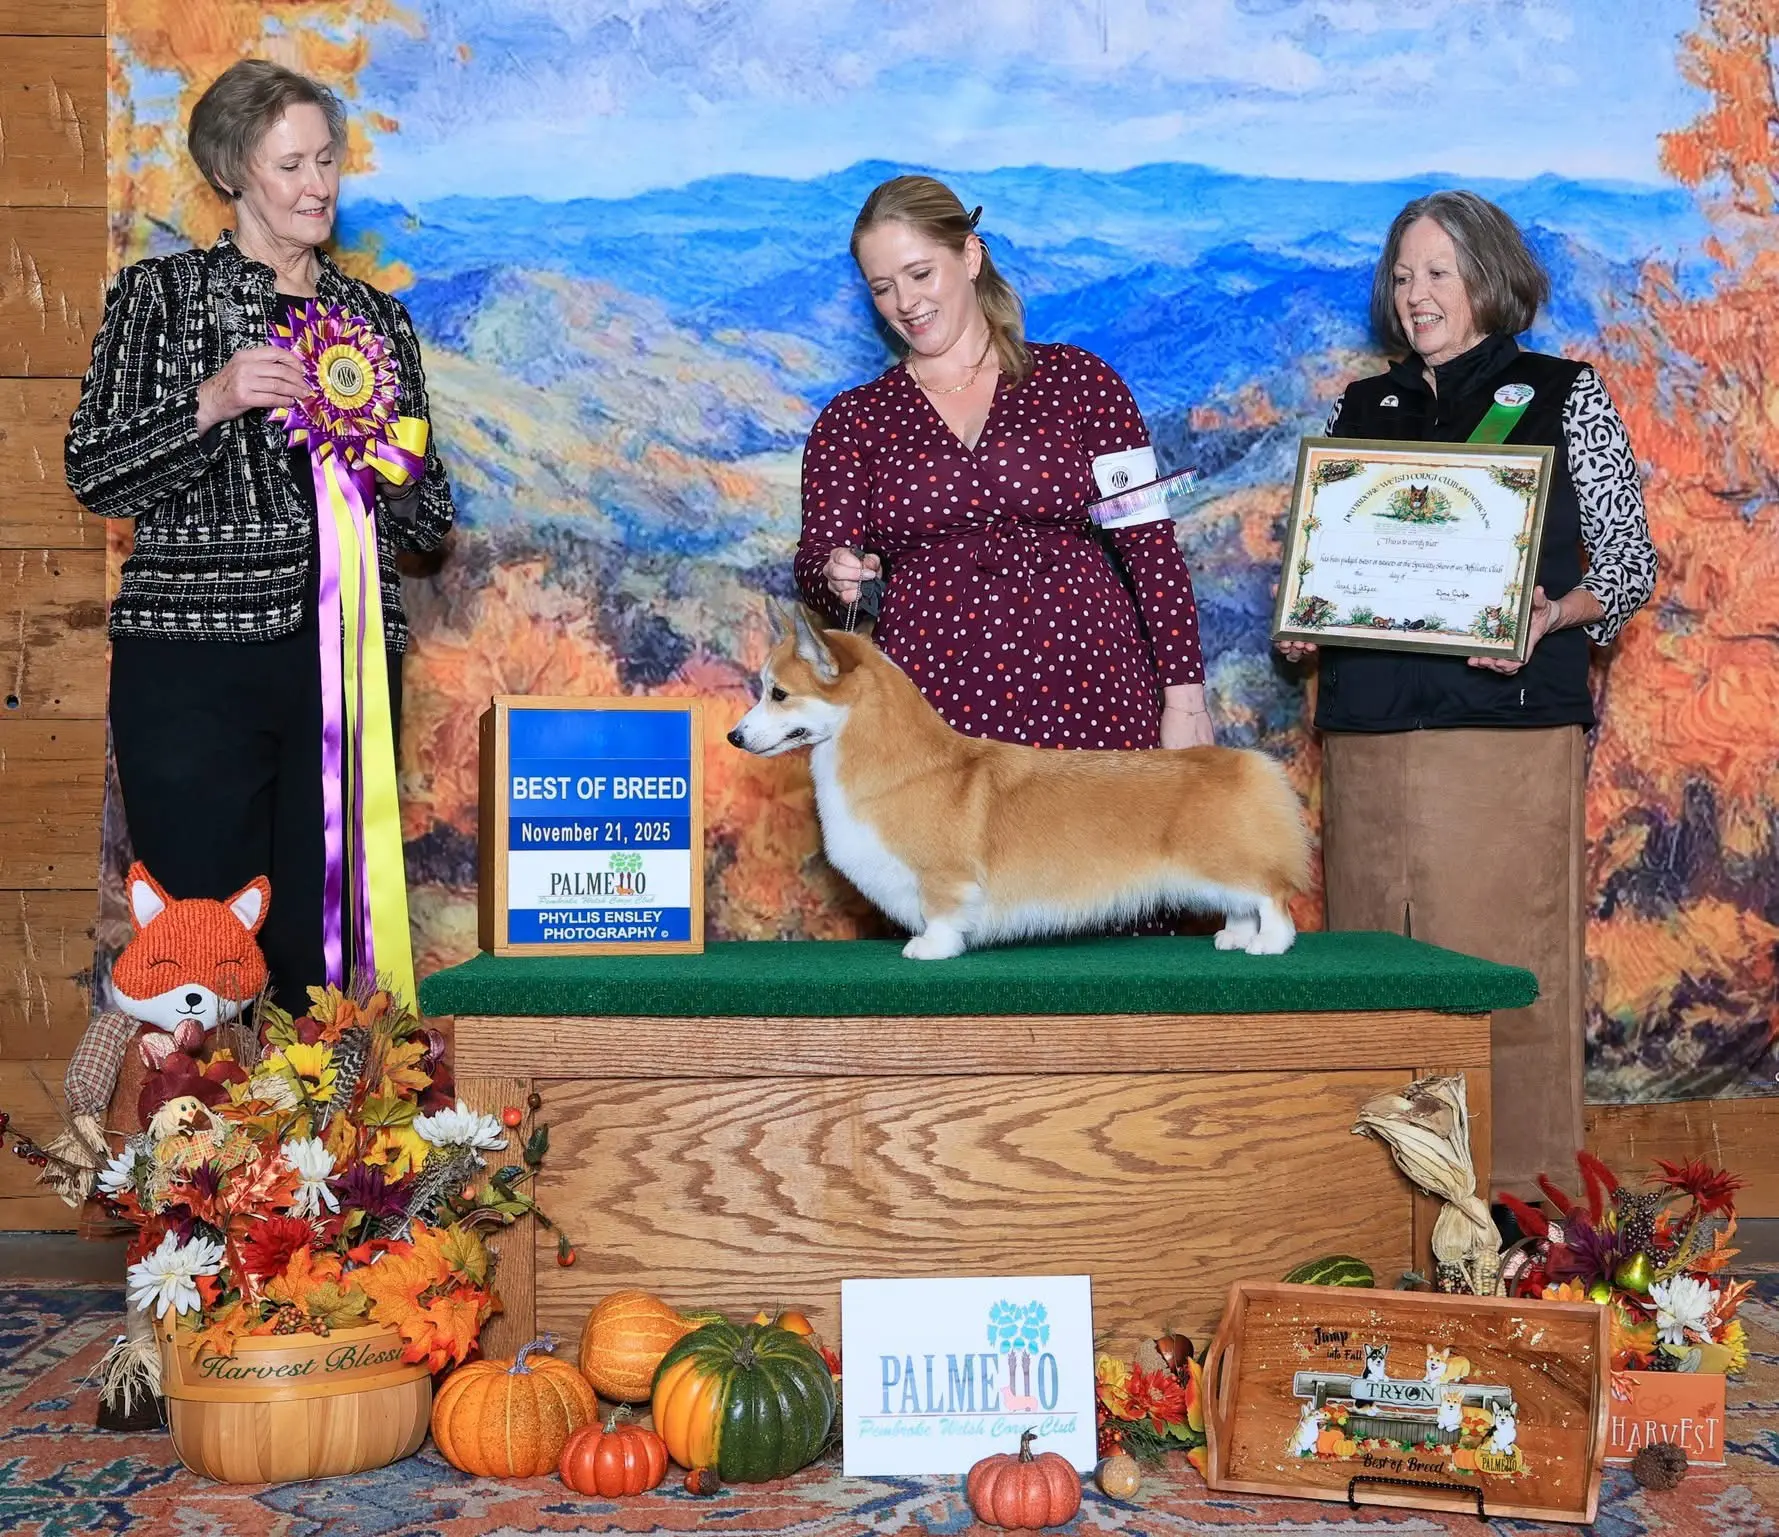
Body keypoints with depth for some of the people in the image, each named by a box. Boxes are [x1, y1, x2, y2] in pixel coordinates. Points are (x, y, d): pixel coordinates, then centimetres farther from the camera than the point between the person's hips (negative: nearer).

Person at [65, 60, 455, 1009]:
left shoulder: (376, 317, 15)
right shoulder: (162, 293, 6)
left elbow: (426, 524, 17)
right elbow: (93, 475, -1)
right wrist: (212, 402, -14)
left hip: (347, 654, 3)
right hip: (194, 653, -3)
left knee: (322, 934, 2)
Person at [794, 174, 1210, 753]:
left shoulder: (1076, 379, 8)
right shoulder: (851, 421, 13)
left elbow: (1151, 541, 5)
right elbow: (816, 560, 7)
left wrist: (1184, 698, 0)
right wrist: (837, 578, -18)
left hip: (1084, 689, 0)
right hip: (934, 704, 1)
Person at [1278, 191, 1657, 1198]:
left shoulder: (1564, 398, 6)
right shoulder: (1361, 410, 18)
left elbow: (1632, 562, 4)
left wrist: (1555, 615, -15)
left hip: (1510, 720, -4)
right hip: (1369, 727, 4)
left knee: (1505, 964, -5)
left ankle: (1522, 1199, 3)